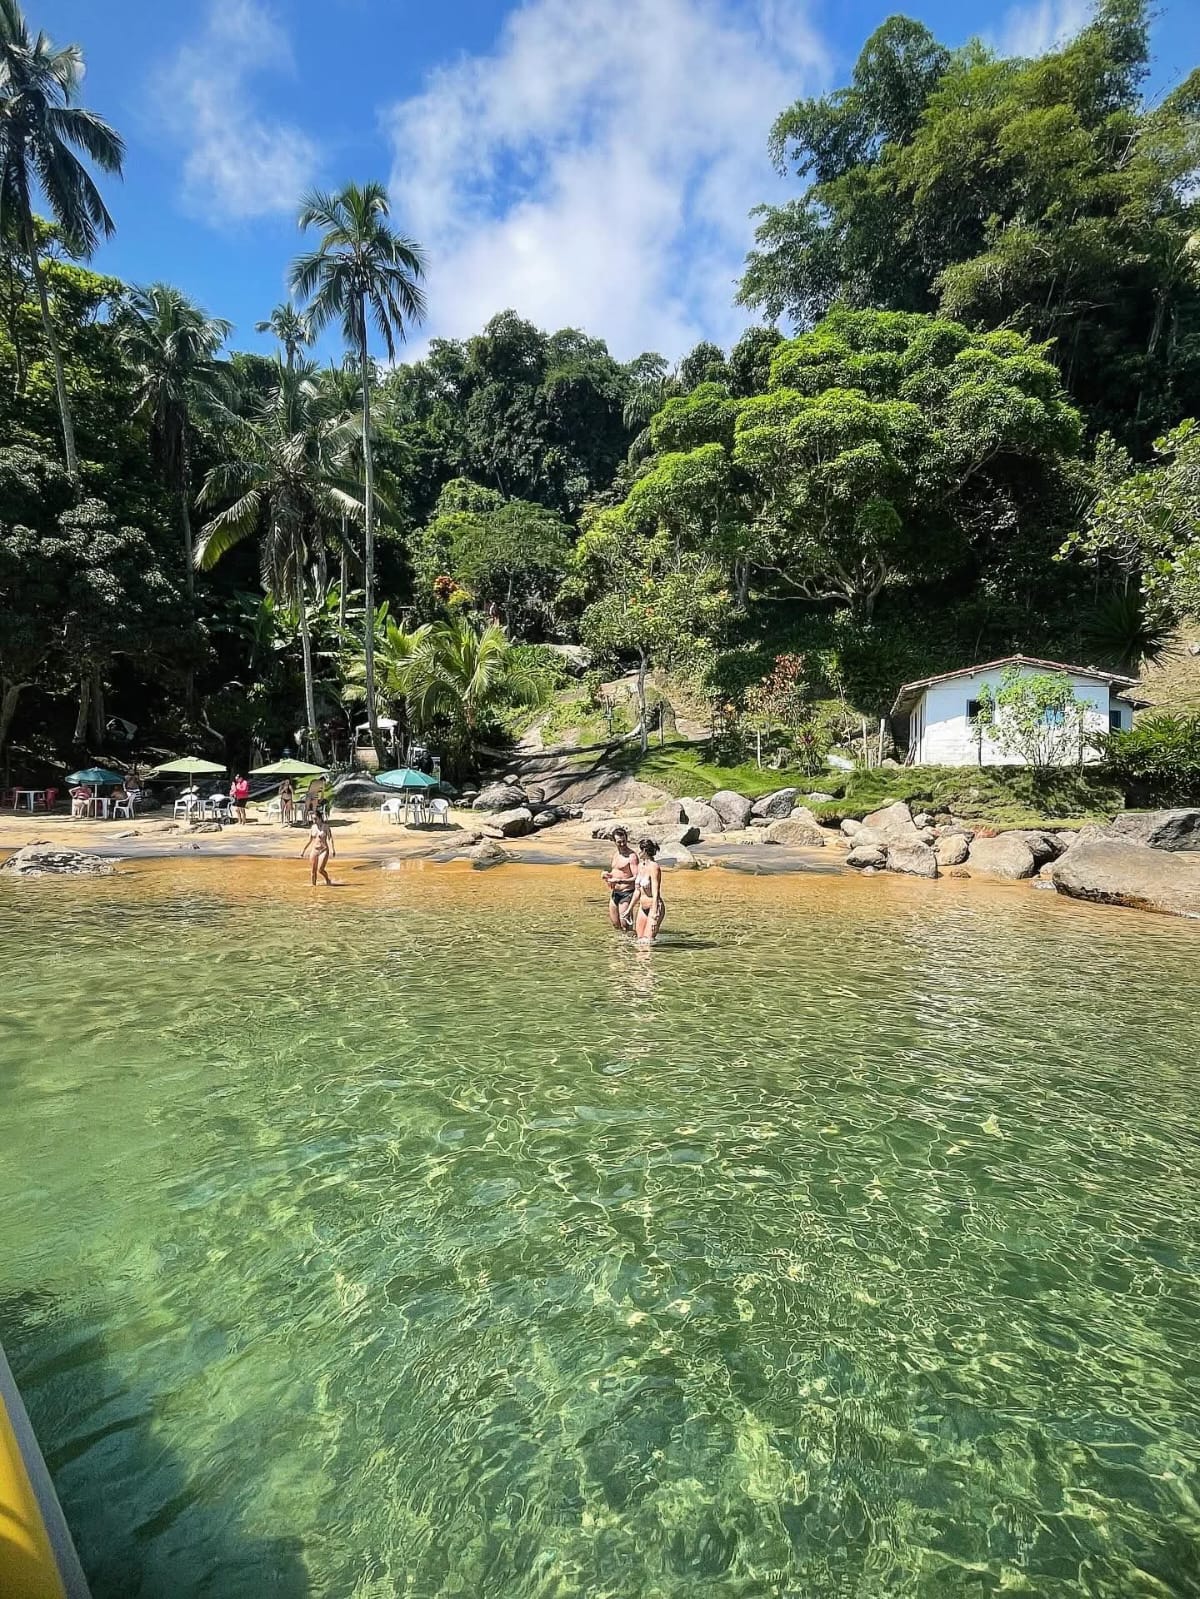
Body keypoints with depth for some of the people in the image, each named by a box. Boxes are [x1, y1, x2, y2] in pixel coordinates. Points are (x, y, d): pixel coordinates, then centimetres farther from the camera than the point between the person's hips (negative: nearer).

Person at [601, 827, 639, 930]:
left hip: (626, 893, -8)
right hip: (614, 893, 8)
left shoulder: (631, 856, -15)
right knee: (615, 923, 15)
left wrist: (619, 880, -27)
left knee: (625, 923, -9)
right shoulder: (615, 853, 9)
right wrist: (607, 875, 2)